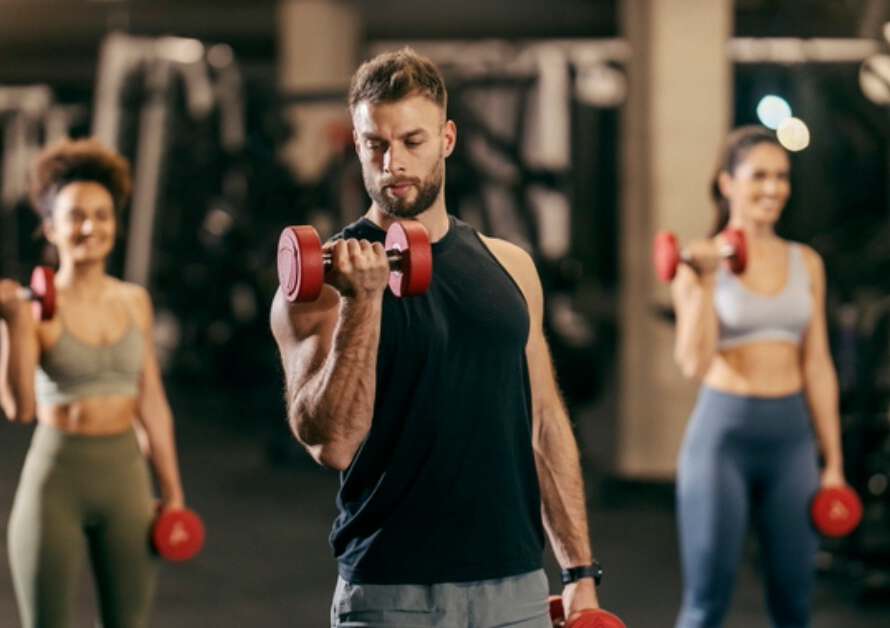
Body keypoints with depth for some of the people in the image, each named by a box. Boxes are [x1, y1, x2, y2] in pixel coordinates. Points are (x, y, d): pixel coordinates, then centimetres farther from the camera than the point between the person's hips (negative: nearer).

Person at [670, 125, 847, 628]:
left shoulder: (807, 263, 8)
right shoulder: (700, 262, -4)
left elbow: (817, 365, 9)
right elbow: (694, 363, -13)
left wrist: (834, 461, 7)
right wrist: (705, 283, -22)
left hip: (791, 436, 4)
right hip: (723, 434, -4)